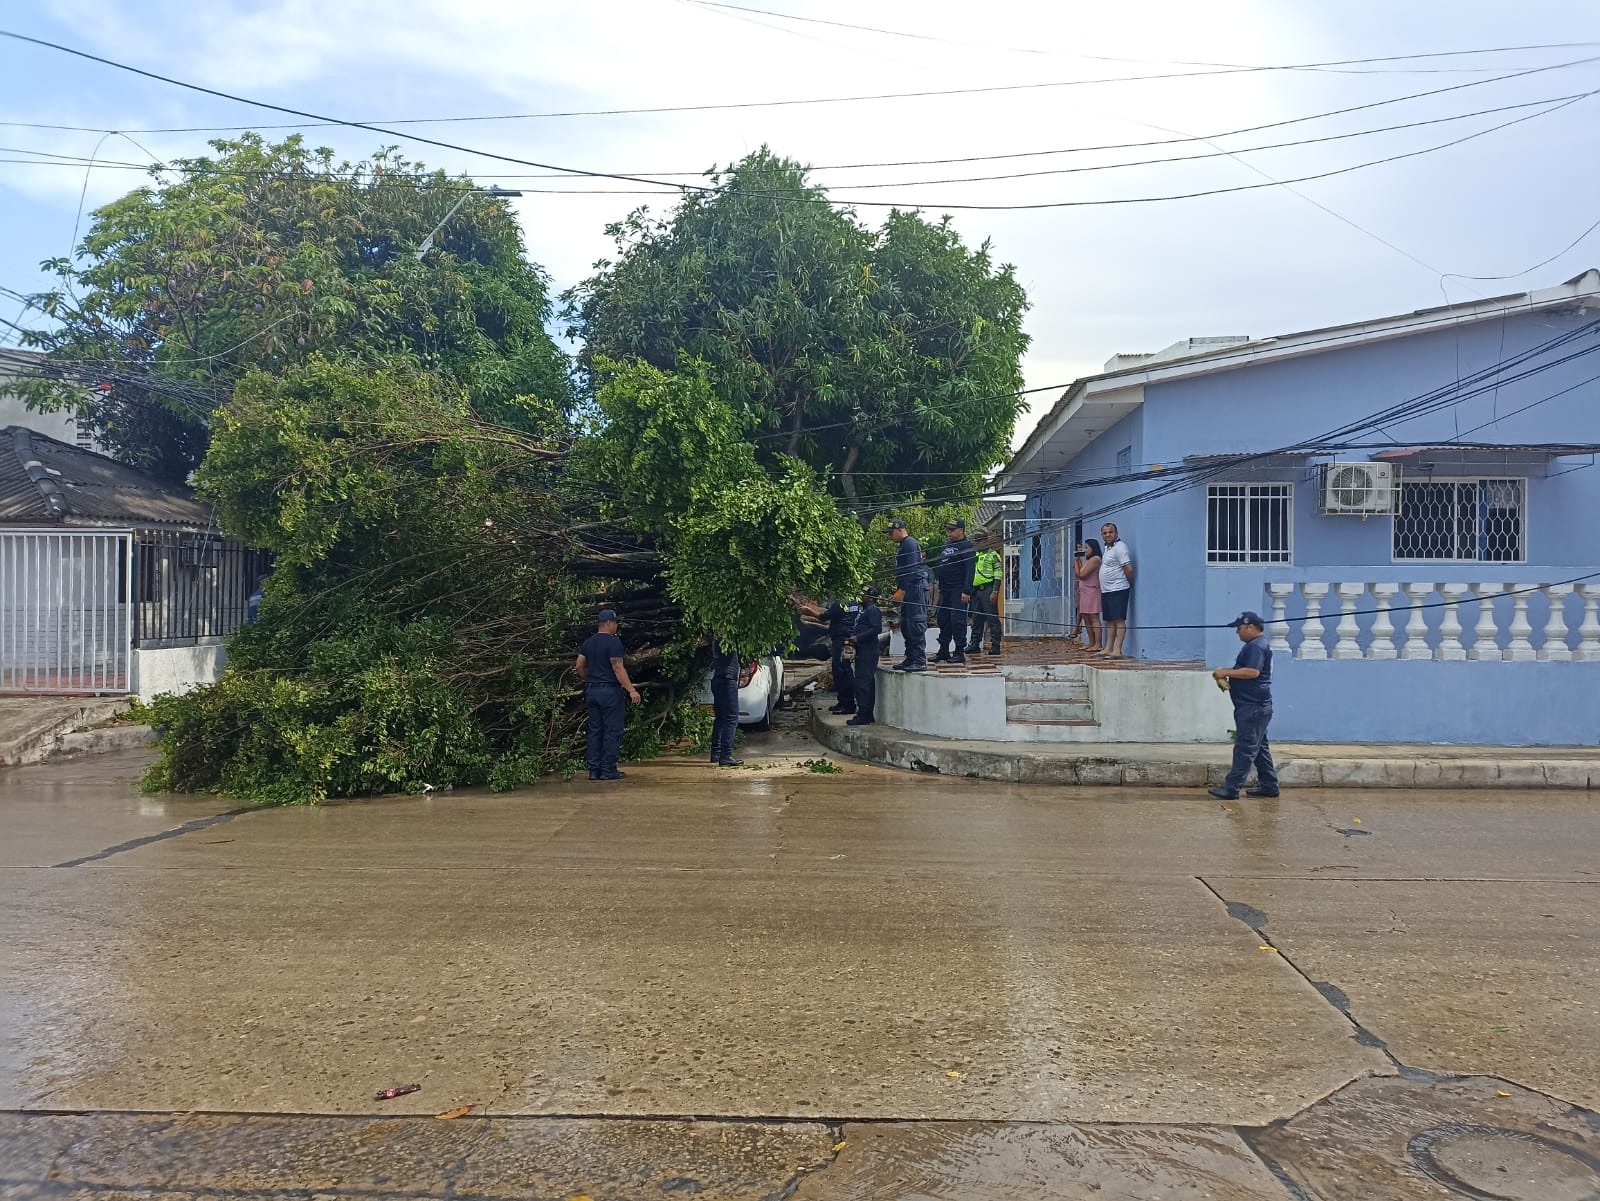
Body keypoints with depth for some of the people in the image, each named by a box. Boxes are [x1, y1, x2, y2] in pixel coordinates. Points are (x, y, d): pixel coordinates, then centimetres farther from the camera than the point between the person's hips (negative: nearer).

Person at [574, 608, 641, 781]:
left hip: (592, 691, 8)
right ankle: (608, 770, -1)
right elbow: (618, 668, -18)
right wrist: (631, 690, -19)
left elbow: (579, 666, 13)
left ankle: (594, 769, 12)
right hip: (610, 690, -7)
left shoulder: (588, 642, 11)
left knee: (595, 730, 11)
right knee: (612, 730, -1)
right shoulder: (613, 642, -12)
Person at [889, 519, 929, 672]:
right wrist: (898, 589, 16)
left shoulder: (909, 544, -11)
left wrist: (902, 590, -20)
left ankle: (920, 661, -12)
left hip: (916, 588, -11)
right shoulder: (902, 545, 21)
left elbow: (911, 569, -19)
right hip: (909, 590, 11)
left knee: (916, 624, -11)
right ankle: (911, 658, 18)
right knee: (906, 625, 13)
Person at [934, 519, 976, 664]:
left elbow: (970, 570, -16)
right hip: (945, 590, 9)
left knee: (958, 621, -8)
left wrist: (966, 591, -23)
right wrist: (940, 589, 19)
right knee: (943, 620, 11)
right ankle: (943, 651, 18)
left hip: (959, 590, -9)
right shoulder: (946, 545, 17)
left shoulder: (967, 546, -9)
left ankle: (960, 653, -4)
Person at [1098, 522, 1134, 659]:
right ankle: (1108, 648, 14)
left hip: (1117, 589, -10)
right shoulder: (1108, 548, 18)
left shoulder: (1119, 547, -13)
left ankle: (1117, 650, -13)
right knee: (1110, 621, 11)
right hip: (1106, 591, 10)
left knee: (1119, 620, -11)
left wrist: (1130, 584, -6)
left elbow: (1129, 569, -17)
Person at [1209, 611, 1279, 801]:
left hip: (1253, 707, -11)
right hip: (1256, 706, 11)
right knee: (1259, 747, 15)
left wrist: (1226, 672, -20)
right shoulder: (1255, 645, 20)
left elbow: (1252, 672, -26)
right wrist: (1228, 672, 14)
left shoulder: (1257, 646, -15)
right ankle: (1269, 786, 21)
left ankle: (1232, 788, -11)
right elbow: (1246, 670, 28)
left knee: (1245, 748, -10)